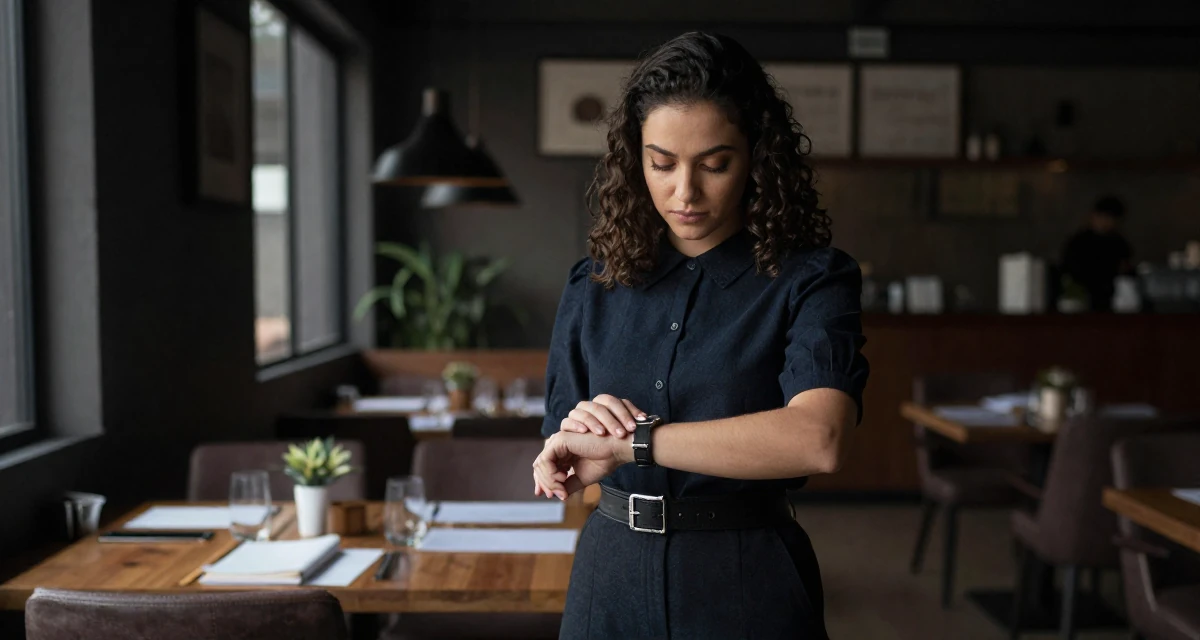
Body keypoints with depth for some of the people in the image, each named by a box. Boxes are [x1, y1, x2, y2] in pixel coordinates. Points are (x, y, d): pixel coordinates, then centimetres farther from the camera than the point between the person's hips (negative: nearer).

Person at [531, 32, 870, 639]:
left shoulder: (810, 280, -10)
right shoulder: (593, 285, 2)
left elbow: (818, 439, -28)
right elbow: (557, 464, 6)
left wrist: (628, 441, -26)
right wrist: (581, 428, -17)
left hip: (747, 584, -3)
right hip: (612, 572, 3)